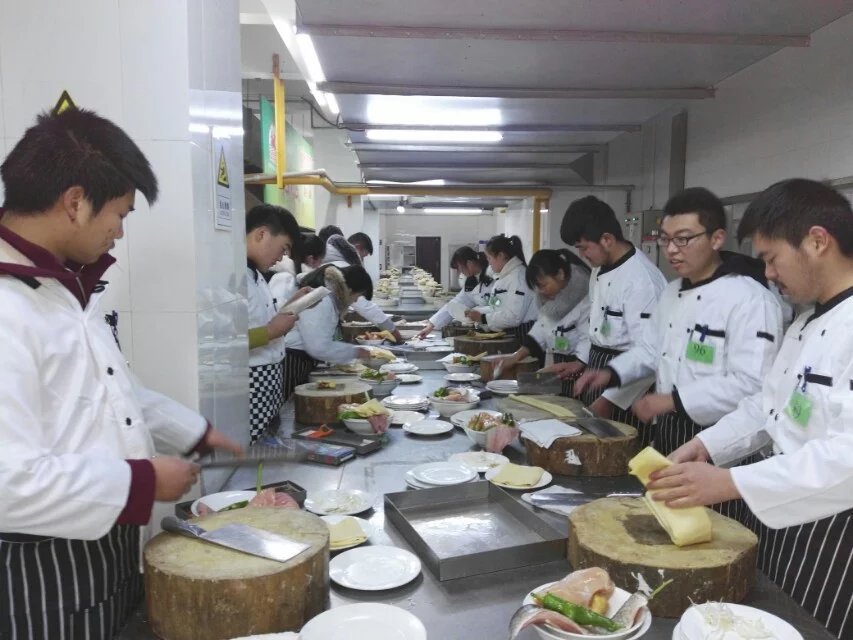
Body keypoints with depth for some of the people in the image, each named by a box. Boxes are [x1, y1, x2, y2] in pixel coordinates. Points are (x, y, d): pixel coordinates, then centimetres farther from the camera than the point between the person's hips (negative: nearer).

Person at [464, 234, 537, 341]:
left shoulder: (518, 276, -16)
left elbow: (514, 316, -22)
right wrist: (476, 312, 5)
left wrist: (482, 318, -17)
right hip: (507, 333, 8)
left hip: (521, 336, -8)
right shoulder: (504, 276, 14)